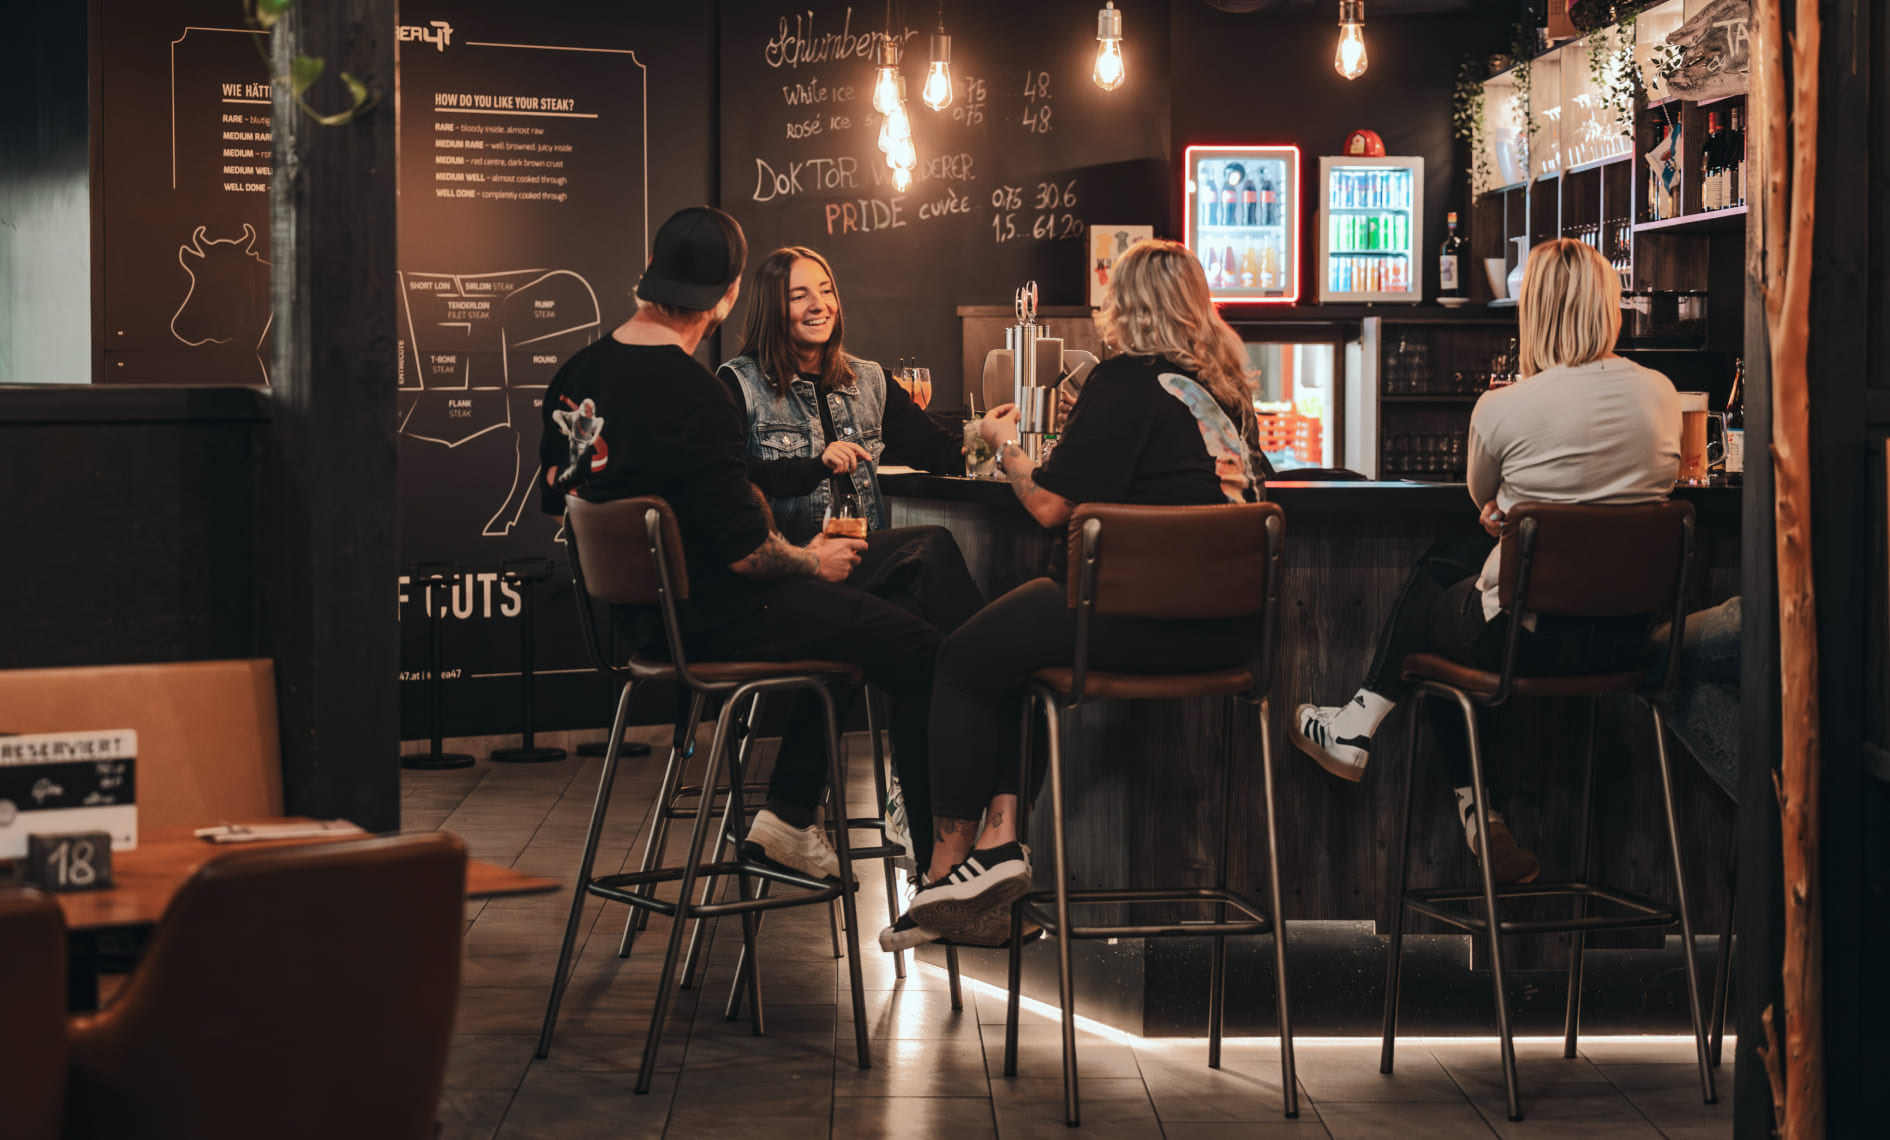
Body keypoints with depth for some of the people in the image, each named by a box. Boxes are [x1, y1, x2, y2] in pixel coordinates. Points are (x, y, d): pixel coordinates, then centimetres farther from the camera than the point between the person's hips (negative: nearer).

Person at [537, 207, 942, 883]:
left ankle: (788, 815, 25)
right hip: (709, 619, -10)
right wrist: (814, 562, -4)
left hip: (634, 612, 10)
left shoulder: (577, 375, 2)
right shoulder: (693, 397, -25)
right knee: (918, 651, -6)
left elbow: (556, 498, 15)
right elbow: (745, 549, -24)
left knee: (839, 617, 26)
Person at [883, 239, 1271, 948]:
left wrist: (1005, 448, 11)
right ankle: (999, 835, 12)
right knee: (1013, 637, 24)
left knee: (964, 663, 9)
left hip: (1150, 620, -8)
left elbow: (1051, 505, -10)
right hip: (1228, 628, 9)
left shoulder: (1126, 380, -8)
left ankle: (948, 867, 14)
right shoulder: (1227, 386, 15)